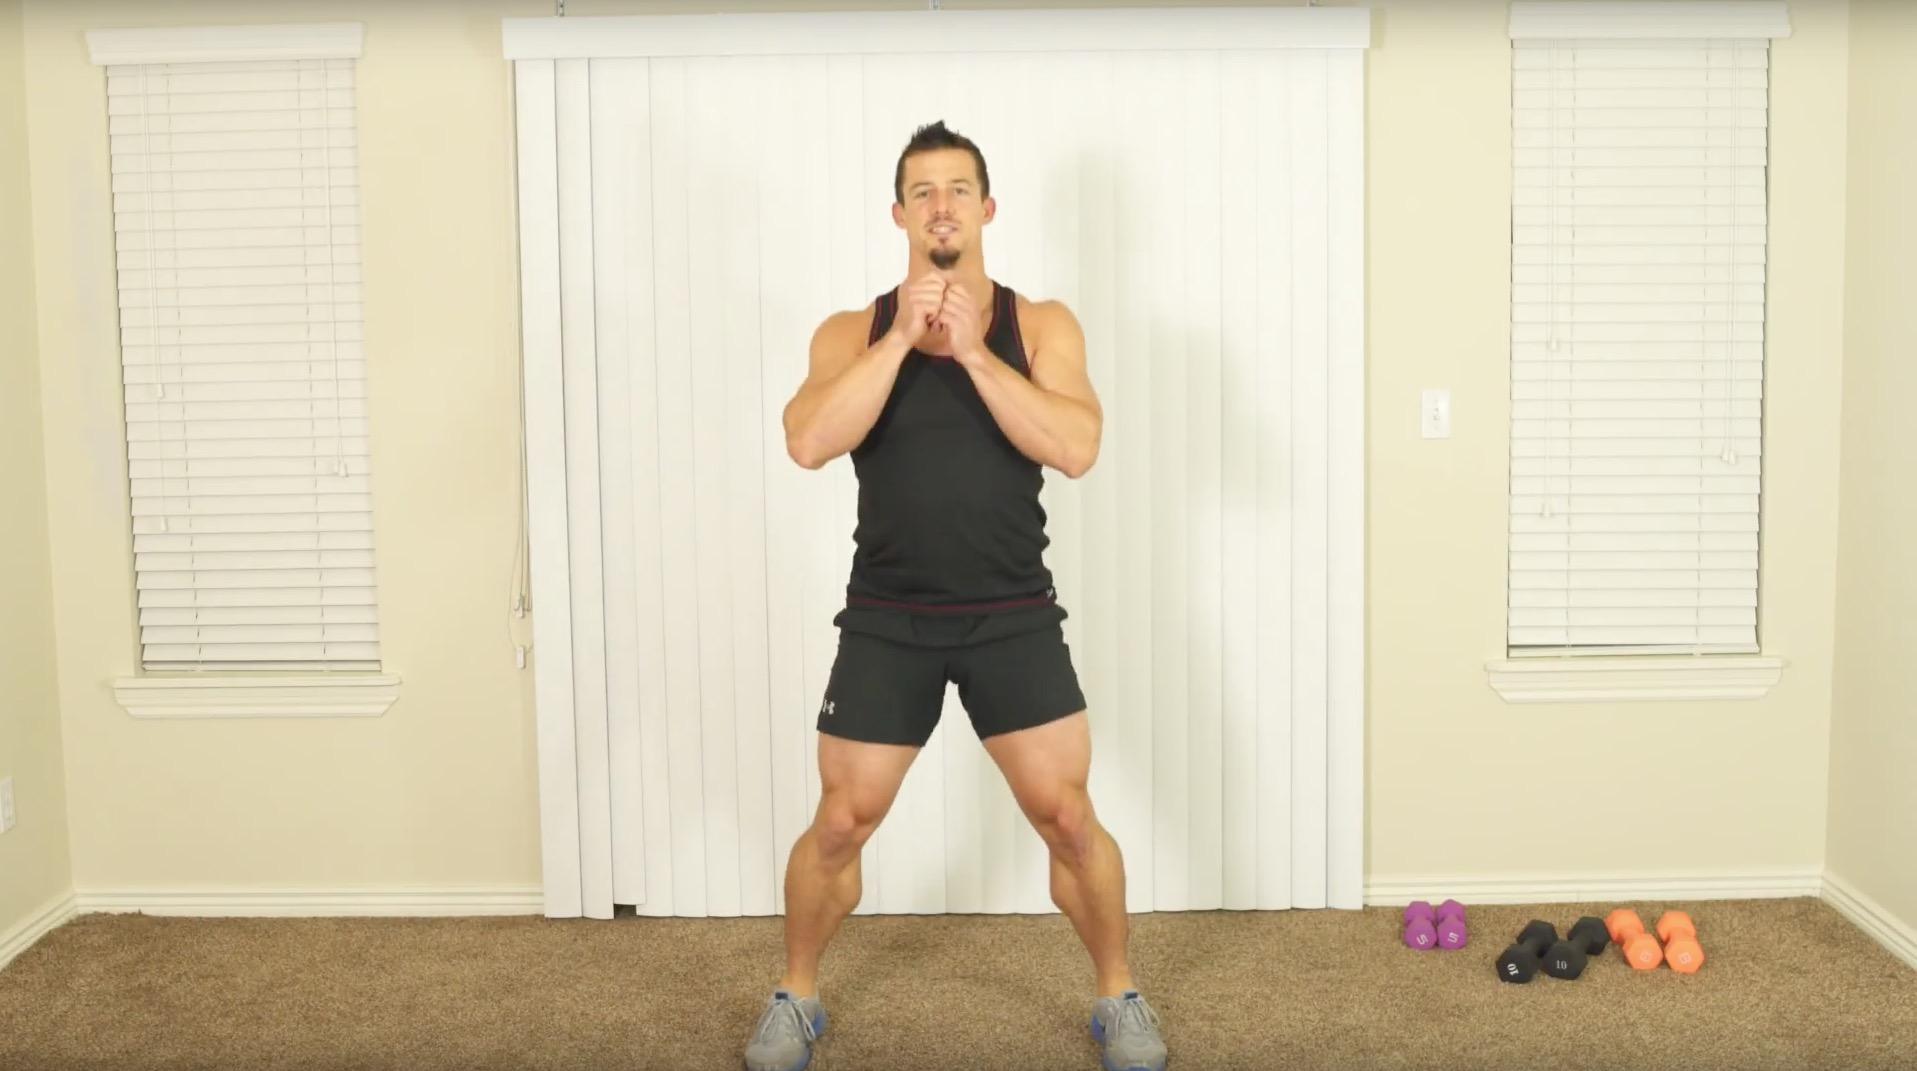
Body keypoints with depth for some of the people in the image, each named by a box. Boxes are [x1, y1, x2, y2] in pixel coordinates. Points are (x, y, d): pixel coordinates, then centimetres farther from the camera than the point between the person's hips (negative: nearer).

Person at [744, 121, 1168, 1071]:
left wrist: (972, 351, -19)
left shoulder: (1041, 325, 0)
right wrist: (903, 337, -19)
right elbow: (809, 442, -16)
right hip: (886, 620, 1)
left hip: (1014, 617, 0)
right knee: (839, 824, 5)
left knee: (1069, 820, 1)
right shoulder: (853, 332, 1)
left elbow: (1075, 448, -15)